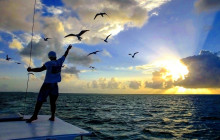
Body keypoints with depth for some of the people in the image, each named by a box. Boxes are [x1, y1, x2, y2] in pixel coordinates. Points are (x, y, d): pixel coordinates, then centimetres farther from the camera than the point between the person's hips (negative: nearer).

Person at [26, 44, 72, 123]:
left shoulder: (49, 63, -9)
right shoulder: (60, 61, 4)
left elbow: (40, 69, -20)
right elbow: (65, 55, 20)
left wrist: (31, 69, -10)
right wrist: (68, 49, 35)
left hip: (47, 84, -4)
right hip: (54, 85, 5)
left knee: (40, 100, -3)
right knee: (53, 102, 9)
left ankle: (34, 115, -7)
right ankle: (52, 117, 7)